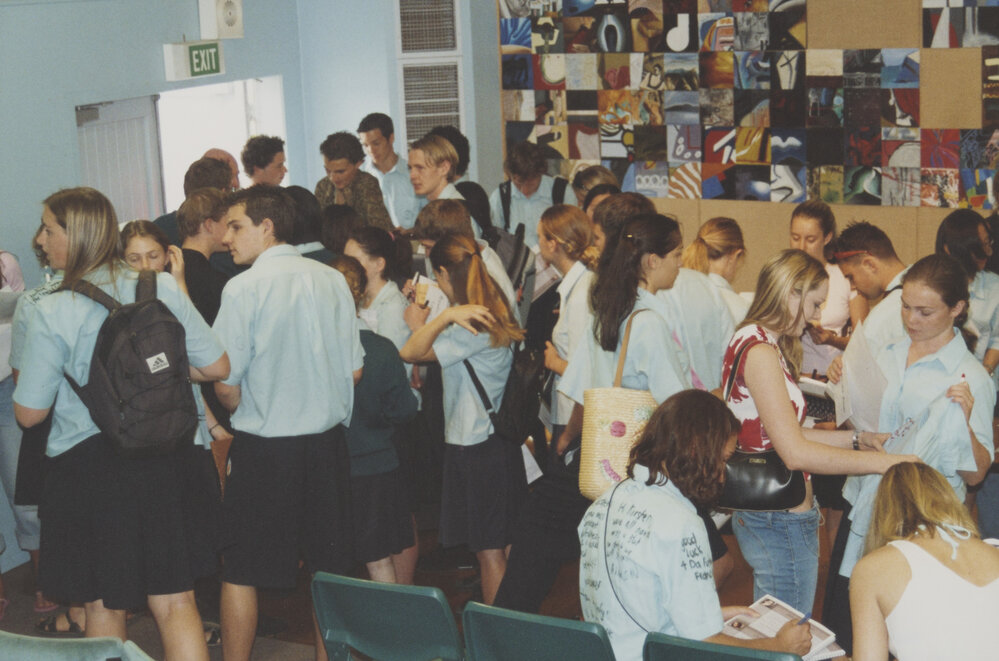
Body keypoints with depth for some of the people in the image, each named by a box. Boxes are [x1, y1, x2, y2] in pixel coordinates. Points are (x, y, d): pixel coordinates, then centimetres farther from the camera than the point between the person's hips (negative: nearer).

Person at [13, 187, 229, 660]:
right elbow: (217, 367, 2)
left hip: (88, 466, -3)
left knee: (102, 606, 13)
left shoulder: (52, 312, -12)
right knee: (174, 602, 9)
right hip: (163, 461, 3)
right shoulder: (162, 289, -3)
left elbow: (28, 414, -7)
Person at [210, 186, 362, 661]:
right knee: (329, 568, 14)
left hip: (263, 448, -5)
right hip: (328, 443, 5)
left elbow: (225, 383, -13)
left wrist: (243, 411, 8)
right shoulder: (332, 281, 2)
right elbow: (354, 370, 6)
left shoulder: (244, 287, -13)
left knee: (241, 572, 7)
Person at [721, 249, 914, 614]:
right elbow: (795, 452, -24)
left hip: (756, 515, 10)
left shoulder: (757, 342, 12)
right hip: (782, 524, -10)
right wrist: (886, 461, -21)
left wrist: (859, 438, 9)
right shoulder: (760, 351, -19)